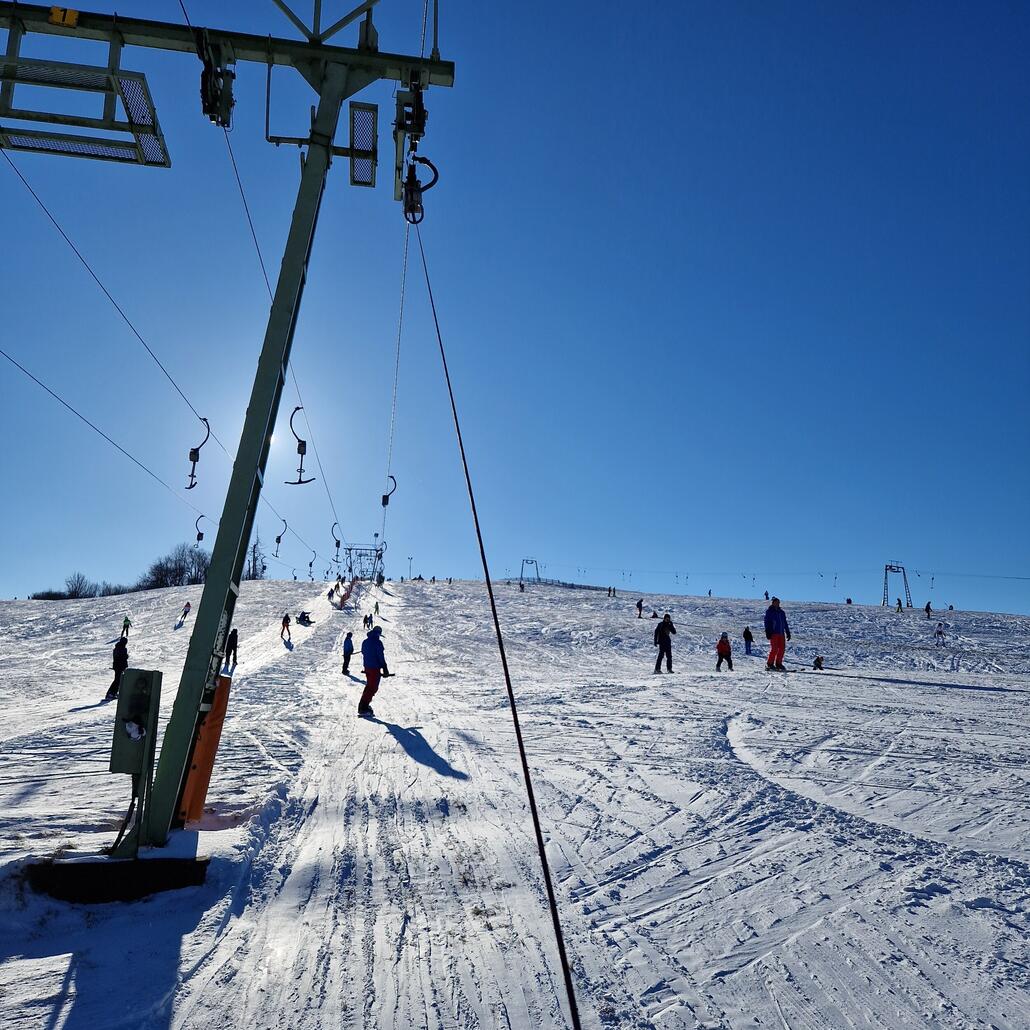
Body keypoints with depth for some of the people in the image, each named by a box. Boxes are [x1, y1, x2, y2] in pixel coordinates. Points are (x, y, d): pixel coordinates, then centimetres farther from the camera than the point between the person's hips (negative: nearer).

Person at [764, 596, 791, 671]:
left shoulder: (782, 612, 19)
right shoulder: (769, 611, 2)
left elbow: (785, 623, 23)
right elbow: (767, 622, -4)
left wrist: (788, 632, 17)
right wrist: (768, 632, -12)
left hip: (781, 633, 6)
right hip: (773, 633, -6)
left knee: (782, 648, 1)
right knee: (774, 649, -11)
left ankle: (778, 663, 11)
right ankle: (769, 664, -2)